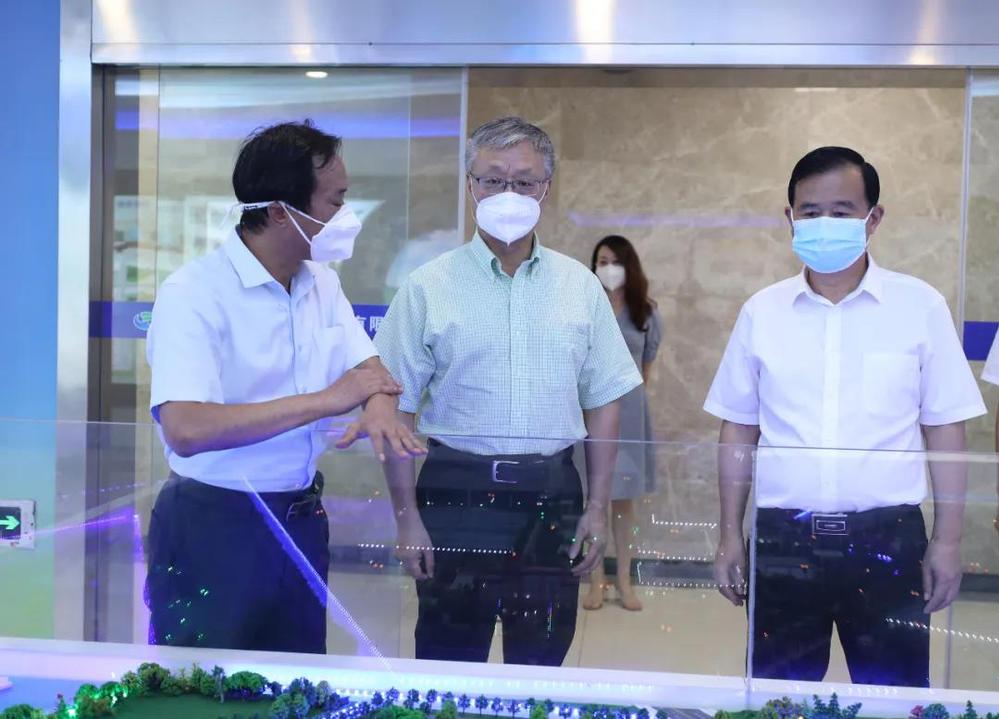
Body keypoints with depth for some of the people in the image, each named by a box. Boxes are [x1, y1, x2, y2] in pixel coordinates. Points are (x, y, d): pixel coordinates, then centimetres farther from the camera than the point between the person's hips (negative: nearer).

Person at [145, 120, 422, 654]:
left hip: (301, 521, 7)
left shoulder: (322, 283, 6)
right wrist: (323, 401, -28)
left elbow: (366, 364, 10)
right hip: (212, 528, -7)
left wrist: (380, 404, -16)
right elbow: (184, 429, -30)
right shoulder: (194, 292, -19)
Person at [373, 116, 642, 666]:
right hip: (456, 493, -2)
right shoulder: (429, 287, -2)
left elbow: (602, 401, 9)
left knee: (542, 664, 13)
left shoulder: (579, 285, 6)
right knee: (450, 668, 8)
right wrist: (407, 517, -6)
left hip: (553, 497, 2)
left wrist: (597, 507, 4)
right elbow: (394, 410, -2)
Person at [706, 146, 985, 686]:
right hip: (783, 538, 2)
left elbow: (945, 429, 2)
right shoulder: (762, 311, 4)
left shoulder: (919, 306, -1)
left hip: (886, 537, -1)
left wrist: (948, 541, -1)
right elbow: (739, 429, 10)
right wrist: (730, 535, 8)